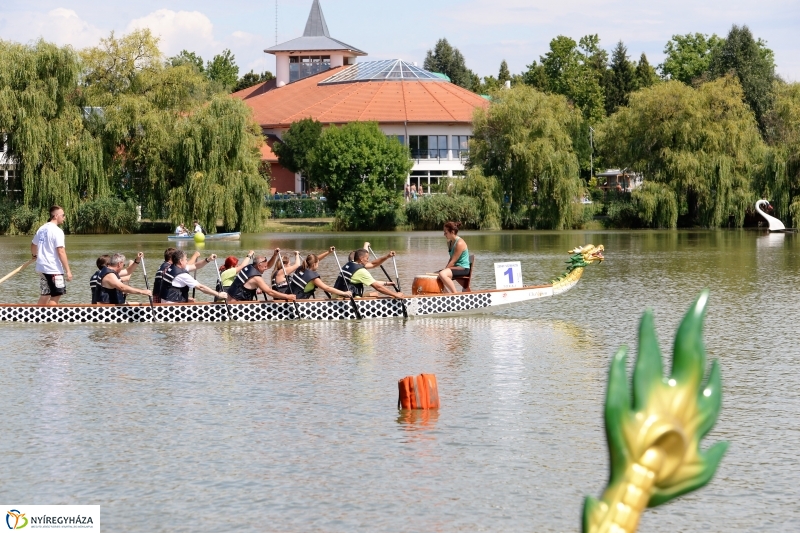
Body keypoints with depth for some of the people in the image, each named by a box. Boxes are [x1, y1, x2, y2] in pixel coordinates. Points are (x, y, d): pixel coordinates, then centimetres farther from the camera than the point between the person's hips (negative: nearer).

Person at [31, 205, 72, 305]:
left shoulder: (42, 229, 11)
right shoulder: (57, 231, -14)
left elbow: (33, 245, 26)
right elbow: (61, 252, -20)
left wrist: (34, 255, 49)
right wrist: (68, 271, -19)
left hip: (42, 267, 8)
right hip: (54, 269, -8)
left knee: (44, 296, 14)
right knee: (55, 297, -2)